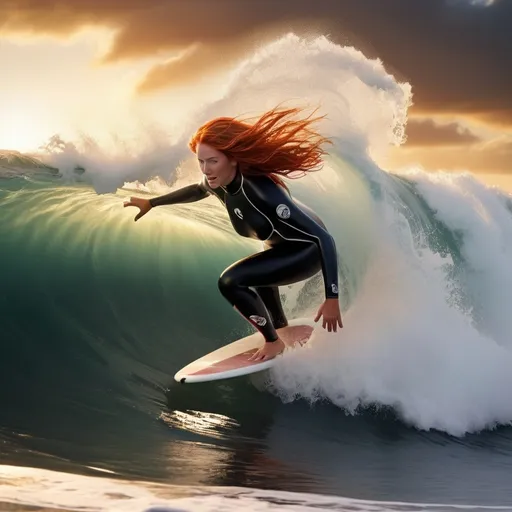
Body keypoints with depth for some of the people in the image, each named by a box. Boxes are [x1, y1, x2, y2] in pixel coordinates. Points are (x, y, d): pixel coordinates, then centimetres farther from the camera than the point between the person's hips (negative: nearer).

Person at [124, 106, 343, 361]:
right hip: (282, 246, 8)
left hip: (308, 250, -8)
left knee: (230, 282, -22)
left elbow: (324, 238, -38)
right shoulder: (218, 182, -15)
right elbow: (197, 190, 14)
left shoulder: (263, 192, -38)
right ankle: (280, 328, 56)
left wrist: (332, 299, -42)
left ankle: (274, 342, -3)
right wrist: (152, 203, 18)